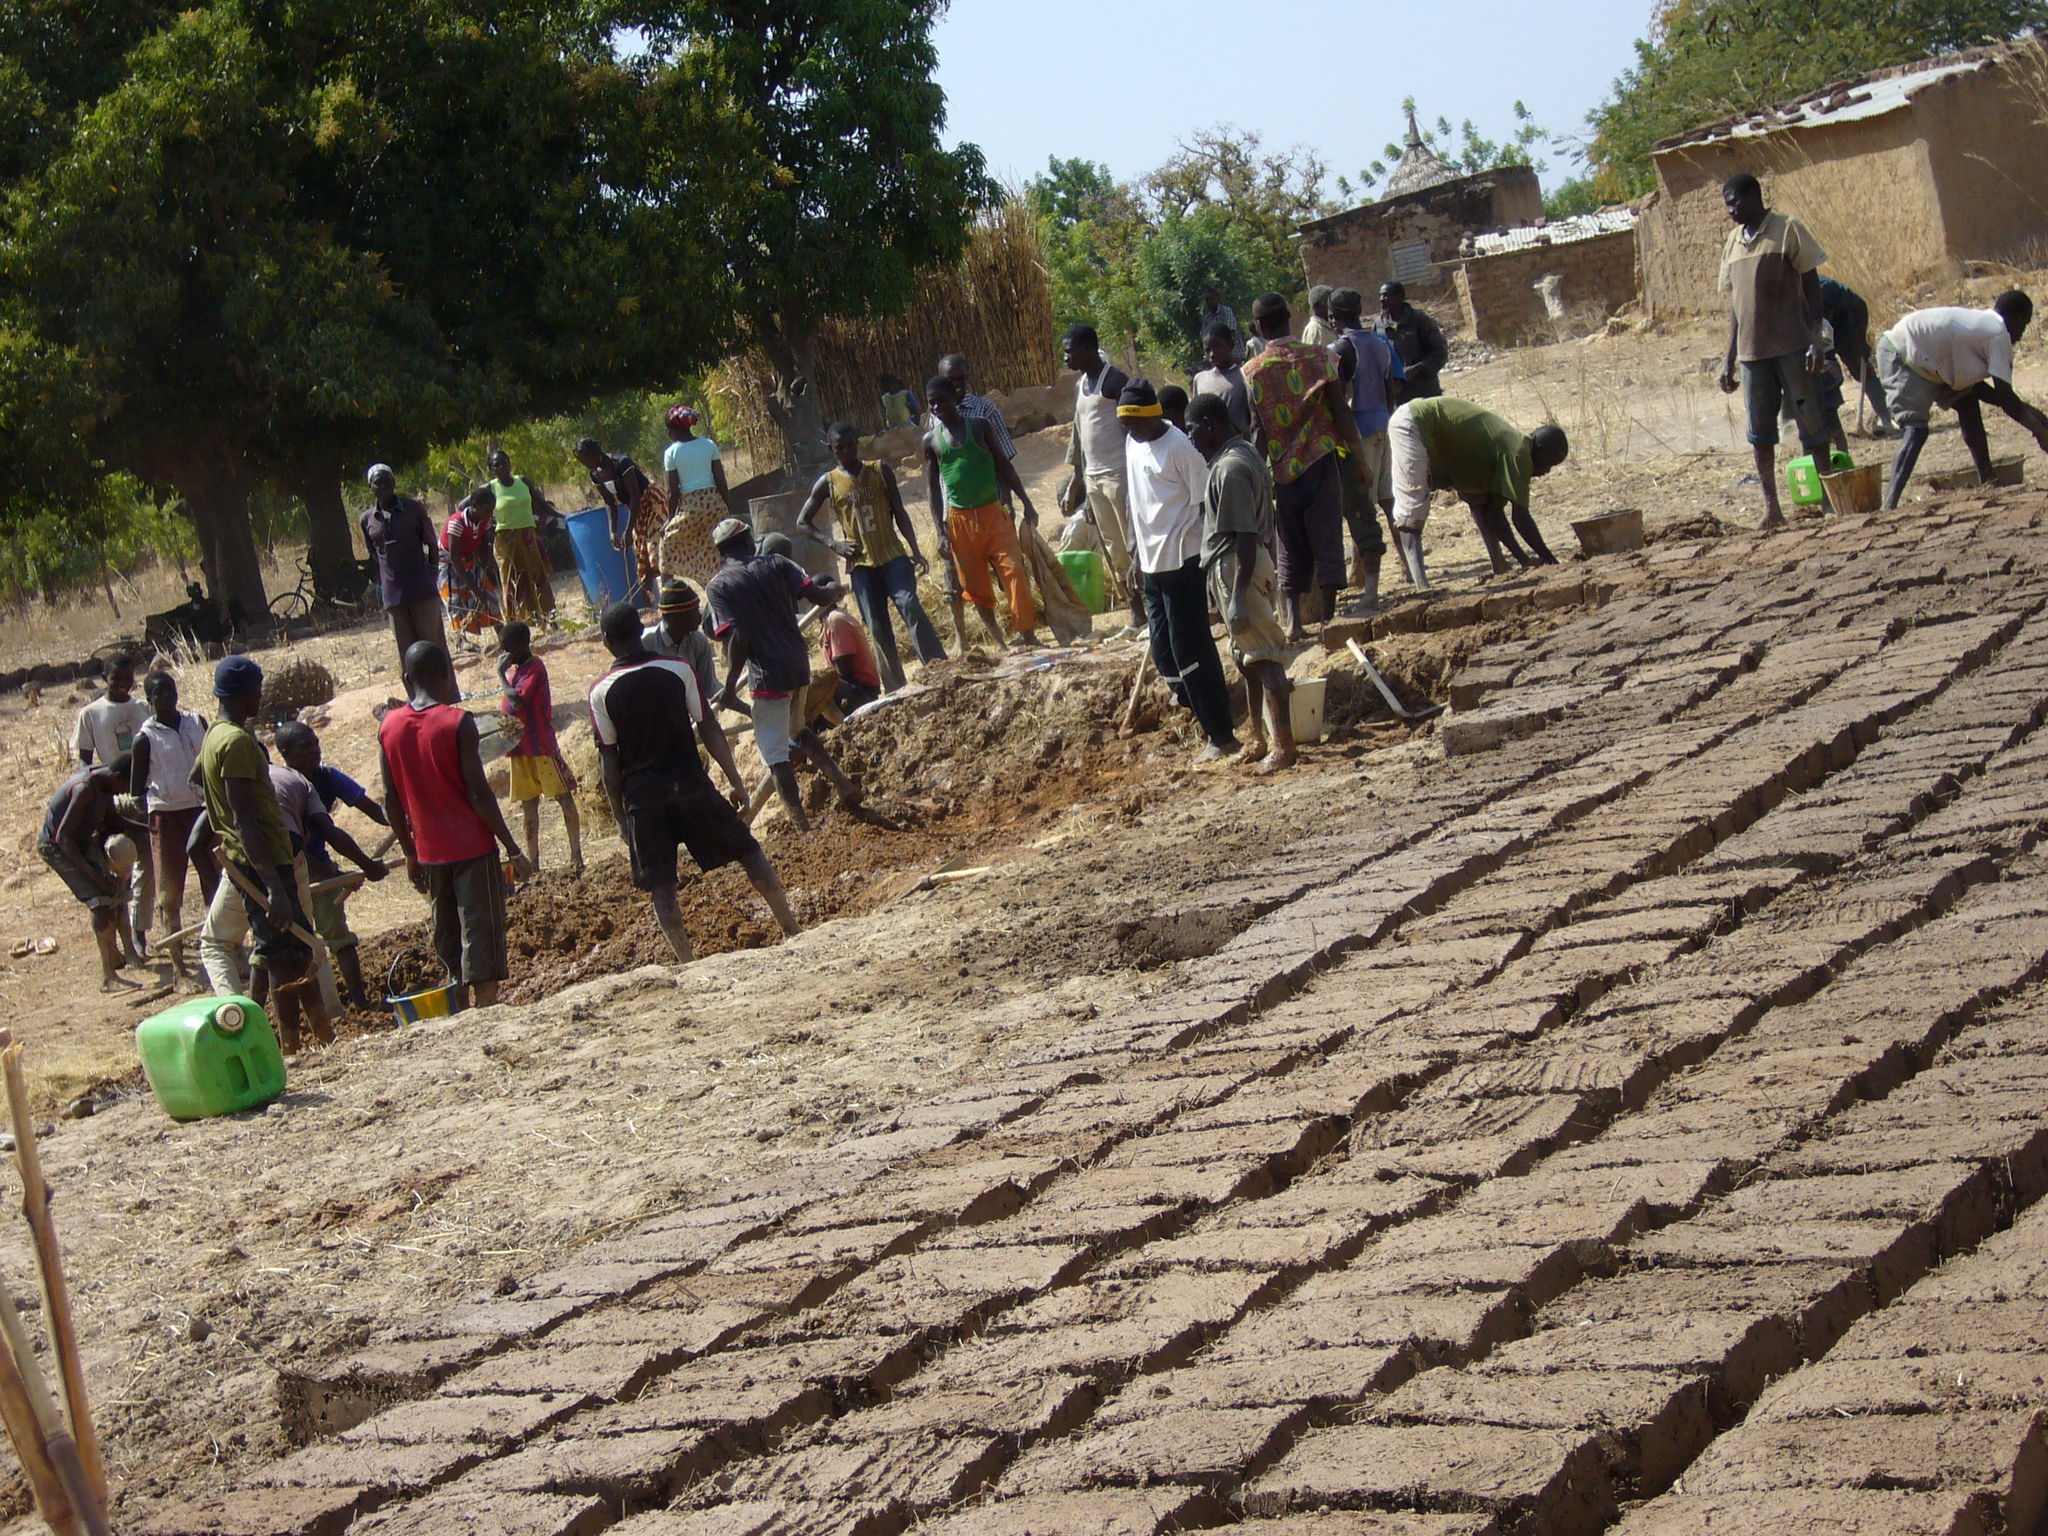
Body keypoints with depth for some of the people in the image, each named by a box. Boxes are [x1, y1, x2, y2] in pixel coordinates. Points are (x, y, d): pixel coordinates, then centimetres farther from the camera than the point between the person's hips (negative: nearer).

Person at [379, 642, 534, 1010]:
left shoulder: (389, 727, 2)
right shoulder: (458, 722, -13)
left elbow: (391, 800, 6)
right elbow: (479, 793, -15)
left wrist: (410, 854, 17)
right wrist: (513, 850, -8)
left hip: (430, 854, 5)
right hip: (473, 849, -5)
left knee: (448, 940, 15)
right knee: (482, 938, -2)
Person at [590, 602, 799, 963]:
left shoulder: (601, 692, -3)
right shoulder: (678, 669, -2)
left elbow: (609, 761, -1)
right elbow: (707, 730, -2)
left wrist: (620, 816, 5)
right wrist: (736, 782, 3)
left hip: (642, 797, 0)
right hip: (690, 784, 0)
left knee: (661, 886, 6)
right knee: (749, 852, 13)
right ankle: (792, 931, 13)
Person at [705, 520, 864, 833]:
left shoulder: (717, 587, -5)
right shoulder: (776, 565, 3)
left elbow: (737, 636, -16)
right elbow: (816, 594, -5)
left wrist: (730, 685, -12)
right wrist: (833, 589, 18)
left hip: (767, 674, -5)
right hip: (800, 665, 5)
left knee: (775, 755, 2)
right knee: (795, 729, 31)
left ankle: (803, 827, -4)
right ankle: (842, 783, 21)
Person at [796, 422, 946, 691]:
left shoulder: (881, 472, 4)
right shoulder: (828, 483, 3)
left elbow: (900, 514, 7)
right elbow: (803, 522, 9)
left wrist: (915, 551, -3)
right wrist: (835, 544, -3)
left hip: (893, 556, -1)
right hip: (860, 564, 1)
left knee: (910, 607, -21)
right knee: (878, 629, 1)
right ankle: (896, 689, 5)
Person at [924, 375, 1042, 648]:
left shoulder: (978, 426, 2)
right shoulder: (931, 440, 3)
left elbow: (1003, 465, 8)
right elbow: (933, 489, 5)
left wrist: (1026, 502, 5)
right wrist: (941, 532, -1)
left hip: (993, 513, -1)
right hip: (959, 520, 1)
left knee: (1014, 571, -11)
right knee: (975, 585, 5)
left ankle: (1028, 635, -7)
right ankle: (996, 639, 18)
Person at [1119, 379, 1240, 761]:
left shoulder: (1180, 448, -16)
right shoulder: (1133, 445, 10)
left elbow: (1204, 506, -15)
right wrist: (1136, 554, 21)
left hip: (1181, 560, -9)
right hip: (1152, 562, 9)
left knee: (1189, 647, -7)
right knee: (1163, 649, 11)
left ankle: (1220, 734, -1)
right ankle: (1198, 715, 24)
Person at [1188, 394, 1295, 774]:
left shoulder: (1229, 468, -20)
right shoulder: (1246, 454, 11)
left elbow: (1246, 536, -24)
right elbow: (1264, 524, 18)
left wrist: (1239, 596, -26)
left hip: (1236, 569, -10)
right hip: (1255, 563, 10)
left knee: (1262, 657, -5)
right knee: (1248, 658, 18)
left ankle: (1282, 746, -1)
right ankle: (1258, 738, 27)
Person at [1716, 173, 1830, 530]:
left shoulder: (1788, 230, -4)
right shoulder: (1733, 242, 13)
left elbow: (1812, 286, -5)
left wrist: (1816, 339, -14)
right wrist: (1729, 357, 14)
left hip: (1793, 346, -5)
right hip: (1752, 350, 5)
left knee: (1811, 423, -2)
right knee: (1760, 432, 5)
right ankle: (1771, 506, 9)